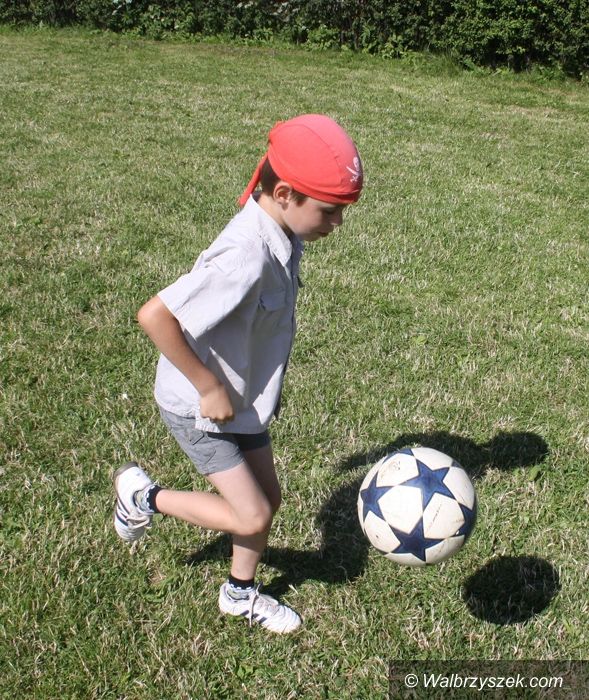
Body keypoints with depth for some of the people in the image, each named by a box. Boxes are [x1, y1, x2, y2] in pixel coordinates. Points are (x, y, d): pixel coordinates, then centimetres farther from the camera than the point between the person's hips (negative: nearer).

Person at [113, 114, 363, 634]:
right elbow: (155, 316, -36)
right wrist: (209, 388, -26)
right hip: (201, 409, -8)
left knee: (269, 497, 17)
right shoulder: (247, 257, -34)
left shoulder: (280, 234, -6)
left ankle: (241, 594, 41)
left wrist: (265, 383, 15)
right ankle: (144, 495, 20)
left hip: (245, 397, 8)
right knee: (251, 518, -1)